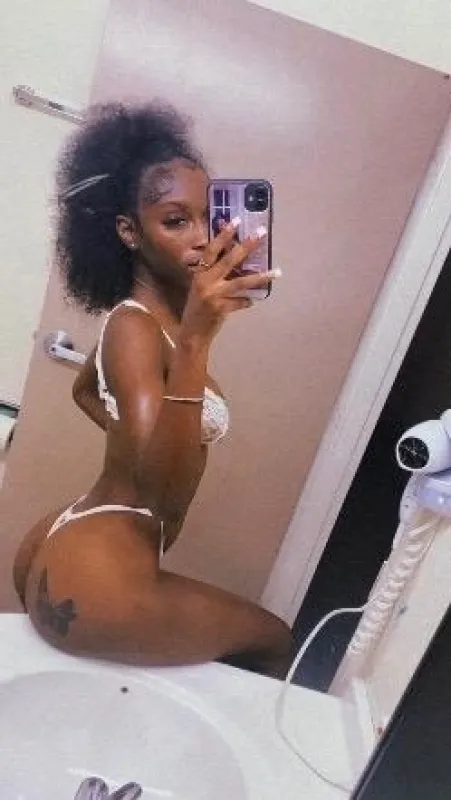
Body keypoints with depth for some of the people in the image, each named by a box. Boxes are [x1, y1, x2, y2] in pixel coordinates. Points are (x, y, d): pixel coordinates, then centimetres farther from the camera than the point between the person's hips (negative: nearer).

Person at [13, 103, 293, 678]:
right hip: (94, 577, -9)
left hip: (67, 547, 9)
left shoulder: (153, 313, 8)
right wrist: (194, 342, -41)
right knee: (274, 641, 10)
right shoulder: (135, 326, -20)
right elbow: (166, 495, -32)